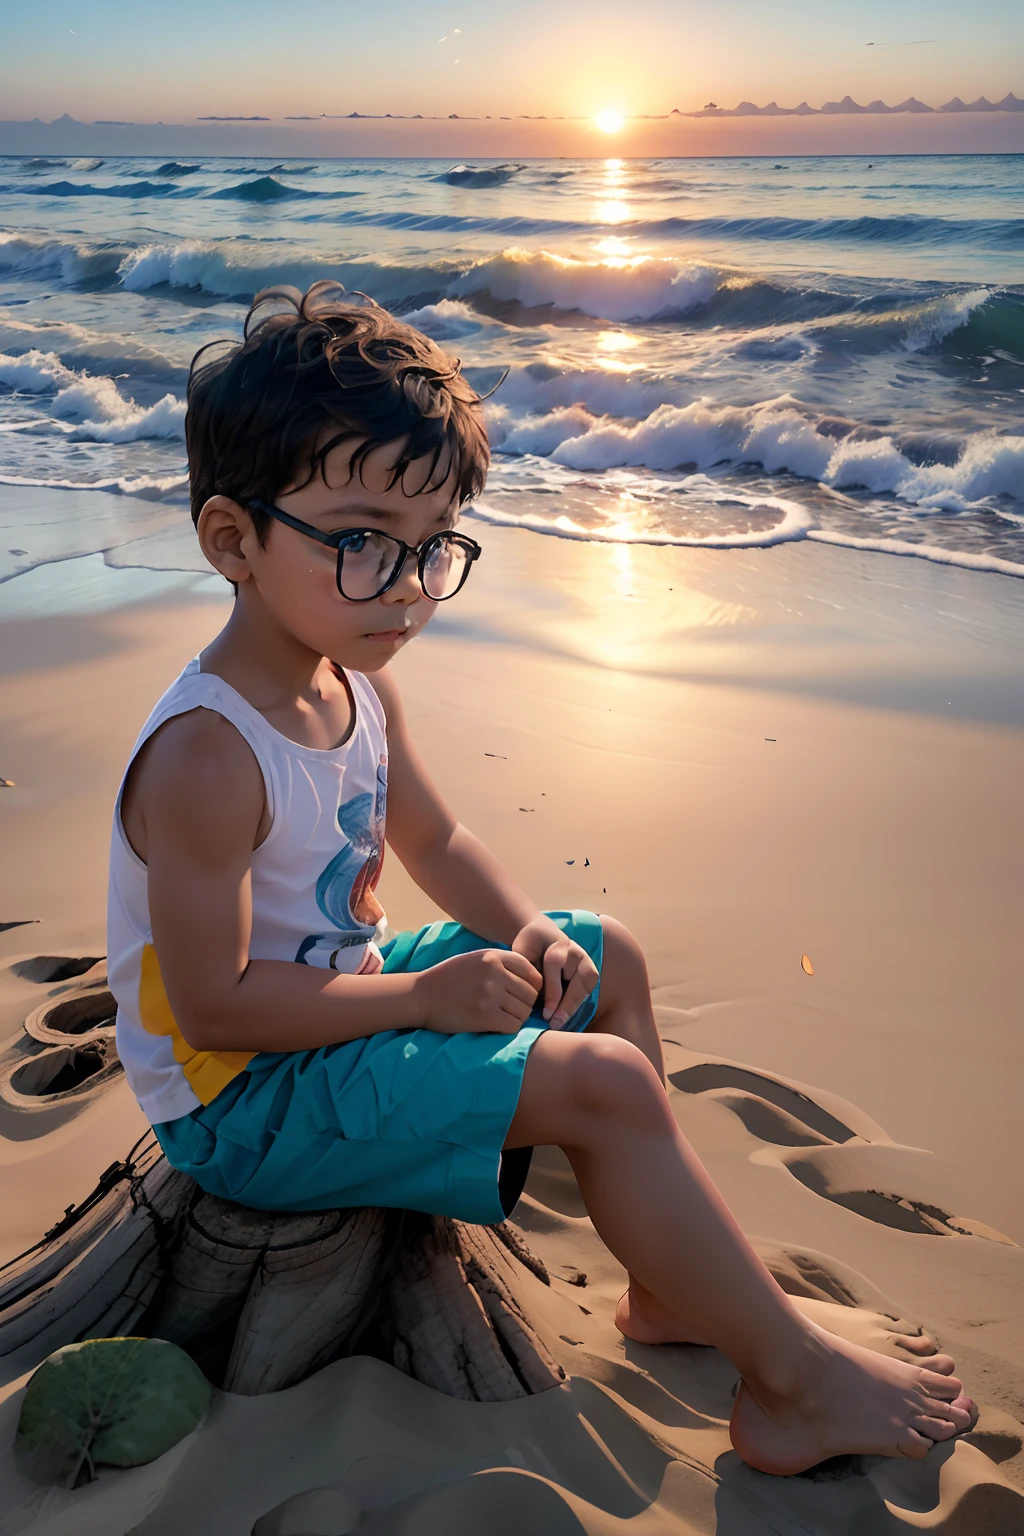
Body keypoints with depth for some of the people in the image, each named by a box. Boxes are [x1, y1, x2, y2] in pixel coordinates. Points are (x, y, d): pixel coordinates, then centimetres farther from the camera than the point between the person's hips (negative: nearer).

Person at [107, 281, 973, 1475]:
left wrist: (528, 935, -6)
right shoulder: (207, 756, -29)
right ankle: (795, 1380, -2)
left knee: (610, 960, 13)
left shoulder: (355, 686, -1)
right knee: (601, 1084, -21)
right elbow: (216, 1006, -27)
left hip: (341, 996, 10)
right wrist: (426, 994, -24)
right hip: (242, 1101, -10)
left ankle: (672, 1285, 19)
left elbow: (435, 842, 12)